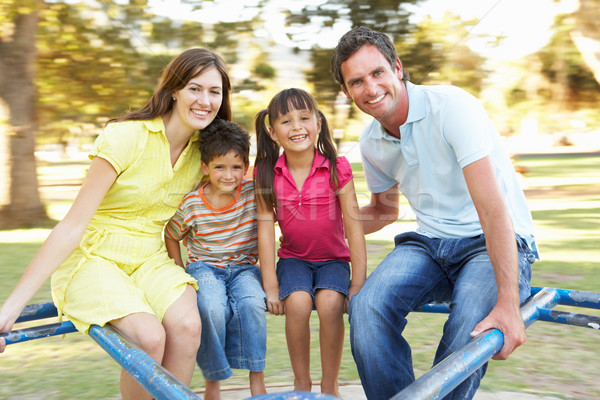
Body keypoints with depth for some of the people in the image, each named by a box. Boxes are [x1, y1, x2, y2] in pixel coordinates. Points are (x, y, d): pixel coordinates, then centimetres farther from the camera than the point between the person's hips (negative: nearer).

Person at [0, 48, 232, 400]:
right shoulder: (126, 137, -17)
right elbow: (72, 225, -19)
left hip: (150, 259, 5)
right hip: (94, 256, -4)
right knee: (149, 336, -30)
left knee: (187, 325, -26)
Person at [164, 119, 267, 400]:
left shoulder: (253, 192, -9)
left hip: (243, 267, 1)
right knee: (212, 307, -33)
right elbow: (171, 236, 6)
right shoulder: (192, 204, -10)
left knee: (252, 303, -32)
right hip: (204, 266, -1)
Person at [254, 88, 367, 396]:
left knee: (330, 304, -29)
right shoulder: (267, 173, -8)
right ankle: (301, 383, -5)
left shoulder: (336, 168, -12)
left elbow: (353, 224, -11)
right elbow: (266, 227, -8)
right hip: (293, 258, 1)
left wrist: (358, 283, -13)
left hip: (333, 258, -1)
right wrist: (270, 285, -11)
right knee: (298, 303, -28)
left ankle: (330, 386, -7)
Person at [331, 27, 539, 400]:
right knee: (366, 306, -24)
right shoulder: (371, 143, 3)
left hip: (494, 243, -4)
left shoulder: (451, 106, -18)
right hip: (430, 243, 5)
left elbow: (492, 207, -25)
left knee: (470, 327, -34)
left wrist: (508, 304, -32)